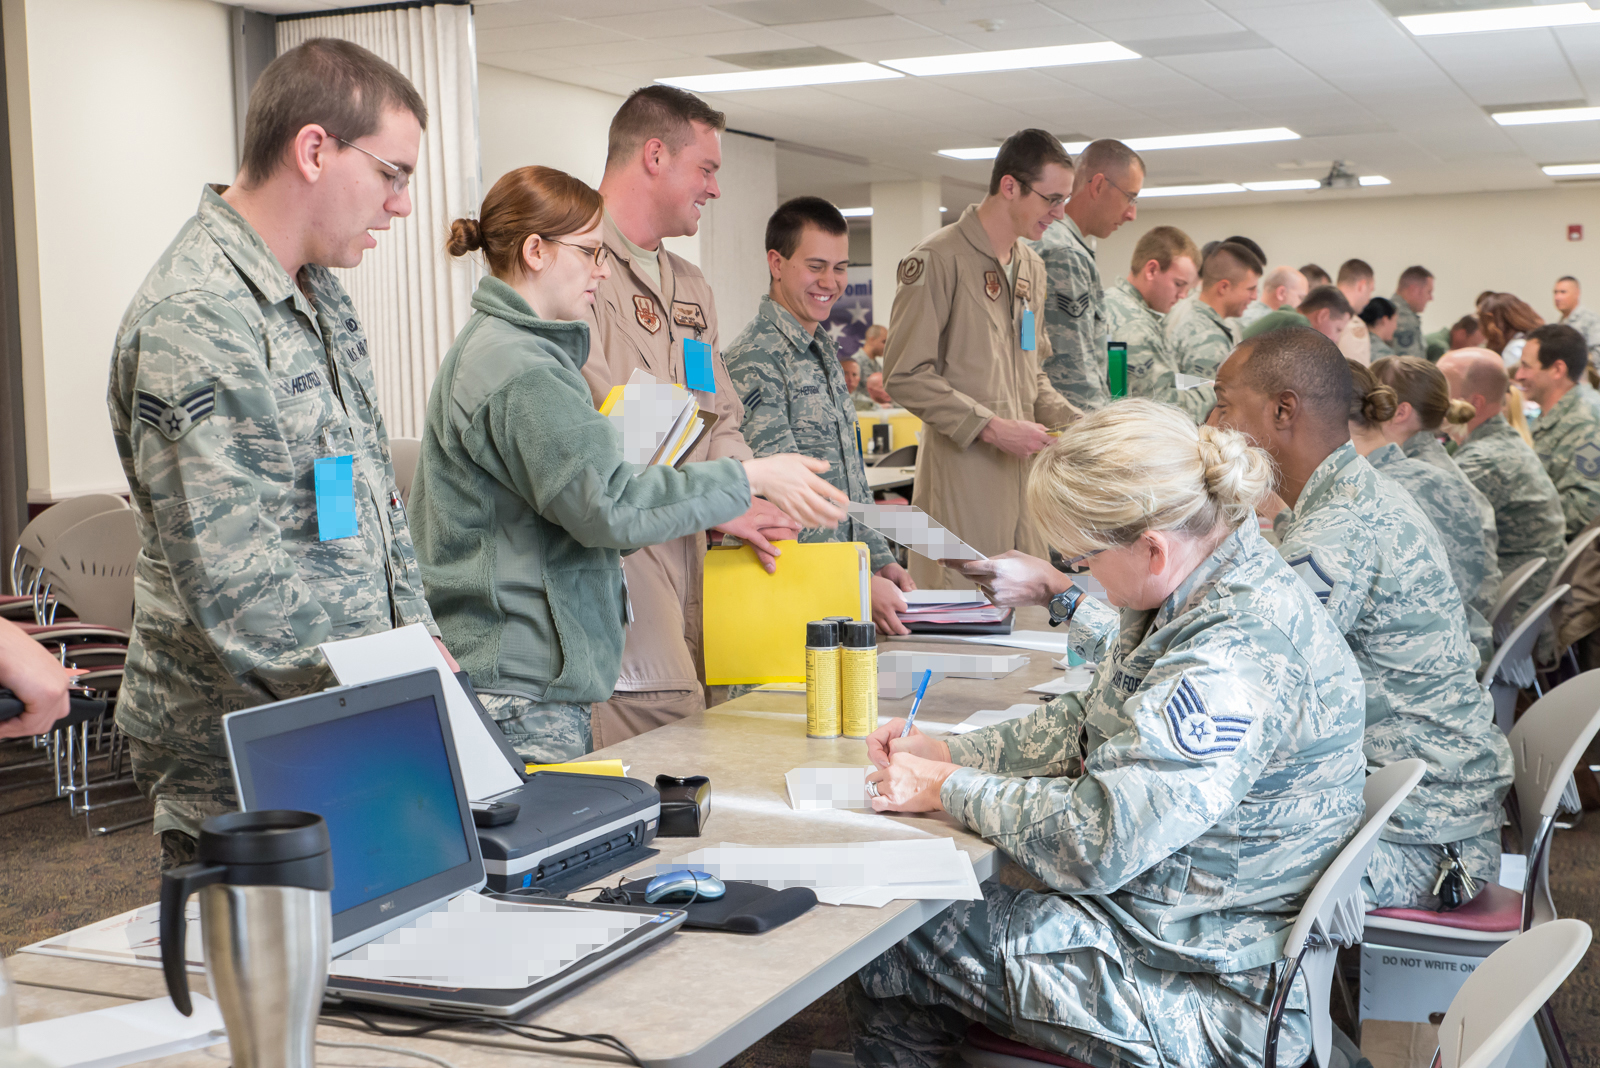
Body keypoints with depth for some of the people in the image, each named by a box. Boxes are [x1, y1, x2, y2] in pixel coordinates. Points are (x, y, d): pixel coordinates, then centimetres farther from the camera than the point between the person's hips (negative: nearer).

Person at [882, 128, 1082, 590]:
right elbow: (905, 376, -13)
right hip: (962, 472, -8)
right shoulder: (938, 259, -9)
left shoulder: (1032, 267, 18)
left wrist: (1078, 424, 8)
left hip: (1023, 466, 8)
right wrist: (991, 427, -16)